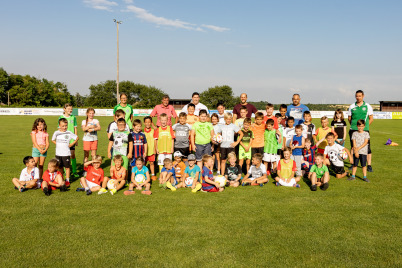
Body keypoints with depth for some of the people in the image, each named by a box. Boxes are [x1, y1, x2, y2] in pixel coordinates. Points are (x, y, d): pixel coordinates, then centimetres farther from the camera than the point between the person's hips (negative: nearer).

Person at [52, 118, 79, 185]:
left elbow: (77, 138, 7)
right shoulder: (56, 133, 2)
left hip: (66, 153, -2)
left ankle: (67, 180, 12)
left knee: (67, 167, 3)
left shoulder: (69, 133, -4)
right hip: (58, 153, 2)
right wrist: (58, 144, 5)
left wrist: (72, 144, 1)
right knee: (60, 167, 11)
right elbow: (53, 140, 18)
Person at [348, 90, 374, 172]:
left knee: (367, 147, -4)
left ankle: (369, 165, 2)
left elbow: (371, 118, 7)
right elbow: (349, 118, 16)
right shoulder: (352, 106, 8)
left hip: (364, 130, -2)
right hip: (353, 130, 2)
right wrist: (354, 126, 9)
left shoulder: (367, 106, 4)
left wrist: (365, 126, 2)